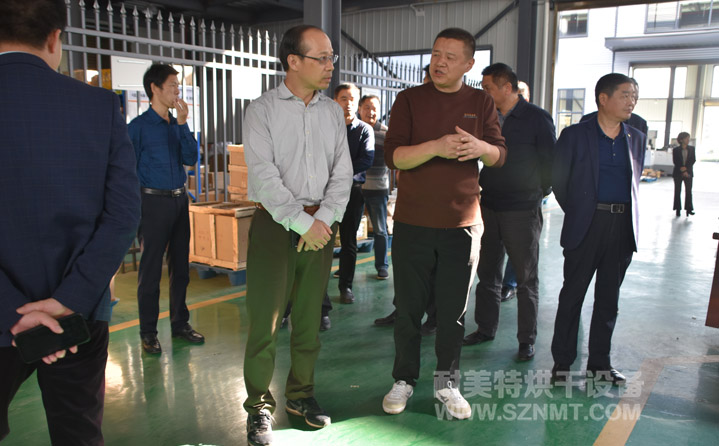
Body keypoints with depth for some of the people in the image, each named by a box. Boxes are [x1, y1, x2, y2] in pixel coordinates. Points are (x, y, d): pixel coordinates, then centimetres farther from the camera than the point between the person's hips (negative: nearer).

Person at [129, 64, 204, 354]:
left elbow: (191, 159, 1)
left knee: (180, 265, 12)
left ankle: (180, 323, 24)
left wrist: (183, 124, -6)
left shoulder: (176, 125, 12)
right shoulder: (139, 126, -6)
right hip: (154, 202, -6)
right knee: (151, 269, 0)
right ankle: (148, 332, 11)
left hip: (179, 200, 6)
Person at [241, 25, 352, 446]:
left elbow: (342, 173, 6)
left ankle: (301, 393, 28)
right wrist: (301, 222, -14)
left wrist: (323, 219, -8)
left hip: (321, 225, 4)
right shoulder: (262, 110, -2)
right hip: (275, 223, -4)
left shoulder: (333, 112, 10)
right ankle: (259, 406, 14)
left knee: (309, 317, 11)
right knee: (265, 319, -2)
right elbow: (263, 174, -11)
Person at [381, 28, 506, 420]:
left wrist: (480, 147, -18)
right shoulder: (410, 99, 0)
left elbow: (501, 155, 5)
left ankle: (446, 382, 27)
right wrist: (436, 146, -25)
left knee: (453, 311, 10)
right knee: (408, 307, 8)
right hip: (413, 222, -1)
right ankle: (404, 380, 26)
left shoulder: (480, 103, 6)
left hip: (462, 224, 2)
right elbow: (392, 155, -10)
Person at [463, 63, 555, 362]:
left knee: (527, 278, 5)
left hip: (522, 211, -5)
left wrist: (537, 192, 2)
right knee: (486, 272, 13)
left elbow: (550, 161, -2)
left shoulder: (537, 118, -5)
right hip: (488, 207, 5)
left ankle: (527, 339, 16)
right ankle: (486, 328, 28)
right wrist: (481, 187, 6)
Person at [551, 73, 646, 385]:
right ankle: (562, 362, 14)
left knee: (608, 298, 11)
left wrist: (626, 213, 11)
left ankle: (599, 363, 23)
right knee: (573, 293, 2)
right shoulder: (575, 135, -2)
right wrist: (577, 211, 3)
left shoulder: (637, 139, 12)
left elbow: (635, 181, 21)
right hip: (586, 226, -4)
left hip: (623, 227, 4)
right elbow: (557, 178, 0)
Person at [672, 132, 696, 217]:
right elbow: (675, 162, -4)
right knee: (677, 191, 1)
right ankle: (678, 209, 7)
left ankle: (689, 209, -2)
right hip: (678, 173, -1)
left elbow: (693, 160, 0)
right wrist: (682, 170, -12)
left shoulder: (692, 149, 7)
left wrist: (686, 168, -12)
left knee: (688, 191, -4)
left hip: (688, 173, 1)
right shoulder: (676, 150, 1)